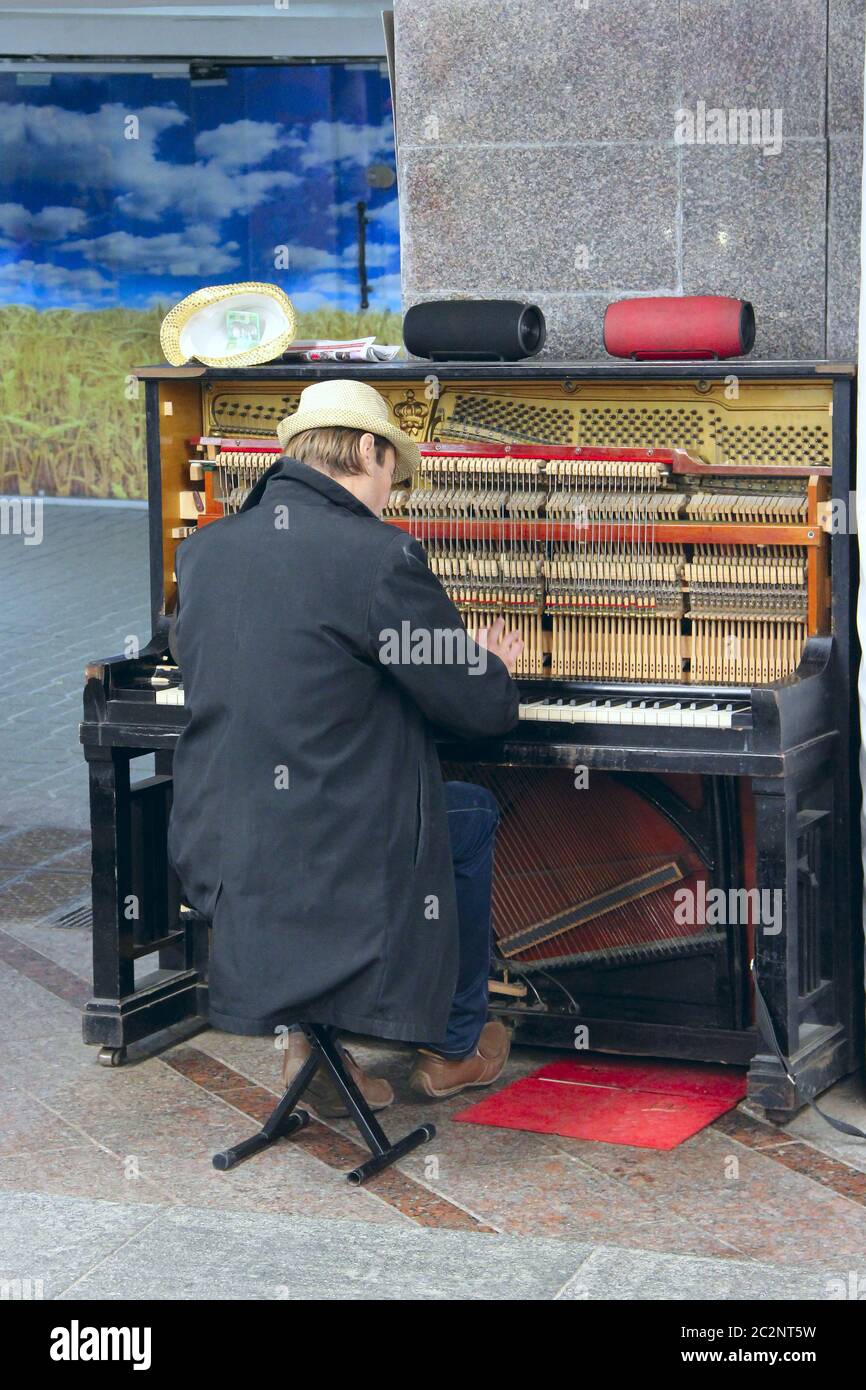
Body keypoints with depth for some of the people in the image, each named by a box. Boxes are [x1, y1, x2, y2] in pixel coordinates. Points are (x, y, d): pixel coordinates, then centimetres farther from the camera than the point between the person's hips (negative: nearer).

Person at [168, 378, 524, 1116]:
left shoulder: (203, 550, 4)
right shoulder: (378, 556, -16)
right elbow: (484, 707, -9)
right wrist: (495, 667, 16)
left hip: (217, 854, 6)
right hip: (330, 865, -6)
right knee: (475, 813, 24)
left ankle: (306, 1029, 23)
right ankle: (454, 1047, 35)